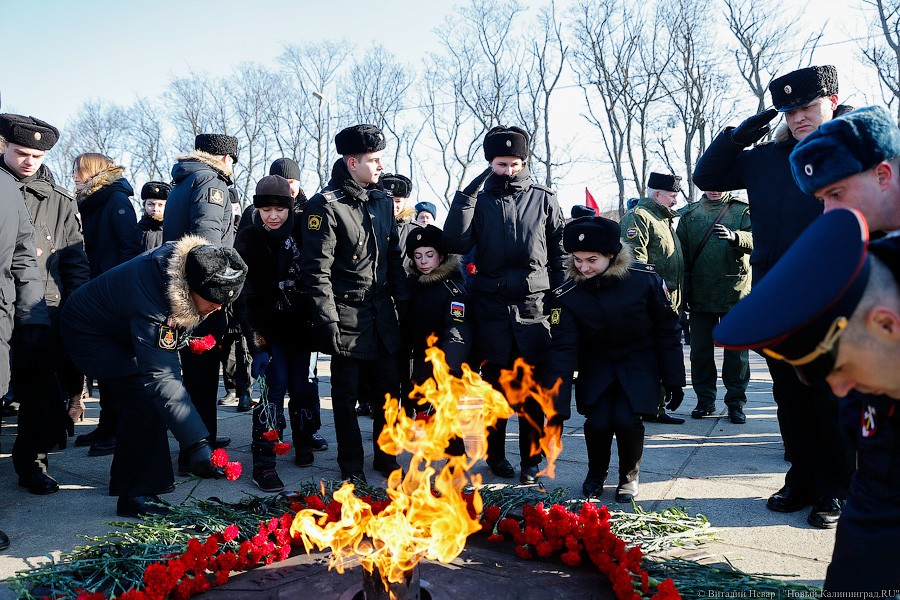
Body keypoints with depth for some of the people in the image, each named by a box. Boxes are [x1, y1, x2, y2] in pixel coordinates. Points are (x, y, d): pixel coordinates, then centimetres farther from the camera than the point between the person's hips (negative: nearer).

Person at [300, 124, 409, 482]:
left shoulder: (382, 201, 10)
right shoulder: (325, 205, -10)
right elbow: (316, 270, -13)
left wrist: (403, 301, 10)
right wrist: (328, 322, -15)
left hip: (382, 315, 6)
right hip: (346, 317, -5)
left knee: (390, 389, 10)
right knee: (347, 396, 7)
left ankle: (385, 458, 27)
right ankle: (351, 466, 23)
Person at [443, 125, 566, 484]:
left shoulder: (544, 200, 8)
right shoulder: (478, 202, 8)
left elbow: (560, 252, 9)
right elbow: (456, 245, -7)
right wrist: (465, 197, -11)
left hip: (534, 306, 0)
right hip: (491, 308, 0)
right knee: (493, 385, 8)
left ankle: (530, 461, 15)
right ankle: (495, 455, 24)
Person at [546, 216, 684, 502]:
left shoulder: (646, 279, -18)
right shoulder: (566, 295, -17)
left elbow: (667, 330, -5)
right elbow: (563, 350, -19)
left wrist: (673, 381, -1)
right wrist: (558, 409, -25)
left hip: (639, 362, -1)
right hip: (596, 365, 1)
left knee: (626, 418, -21)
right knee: (598, 421, -19)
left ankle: (630, 475, 11)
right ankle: (596, 473, 14)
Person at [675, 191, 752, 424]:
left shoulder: (743, 210, 5)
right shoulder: (689, 214, 10)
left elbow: (754, 238, -13)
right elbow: (682, 254, 8)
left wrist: (734, 236, -35)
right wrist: (684, 291, 1)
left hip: (735, 293, -2)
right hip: (700, 296, 2)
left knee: (736, 350, 3)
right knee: (700, 349, 7)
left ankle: (736, 402, 15)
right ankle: (705, 400, 19)